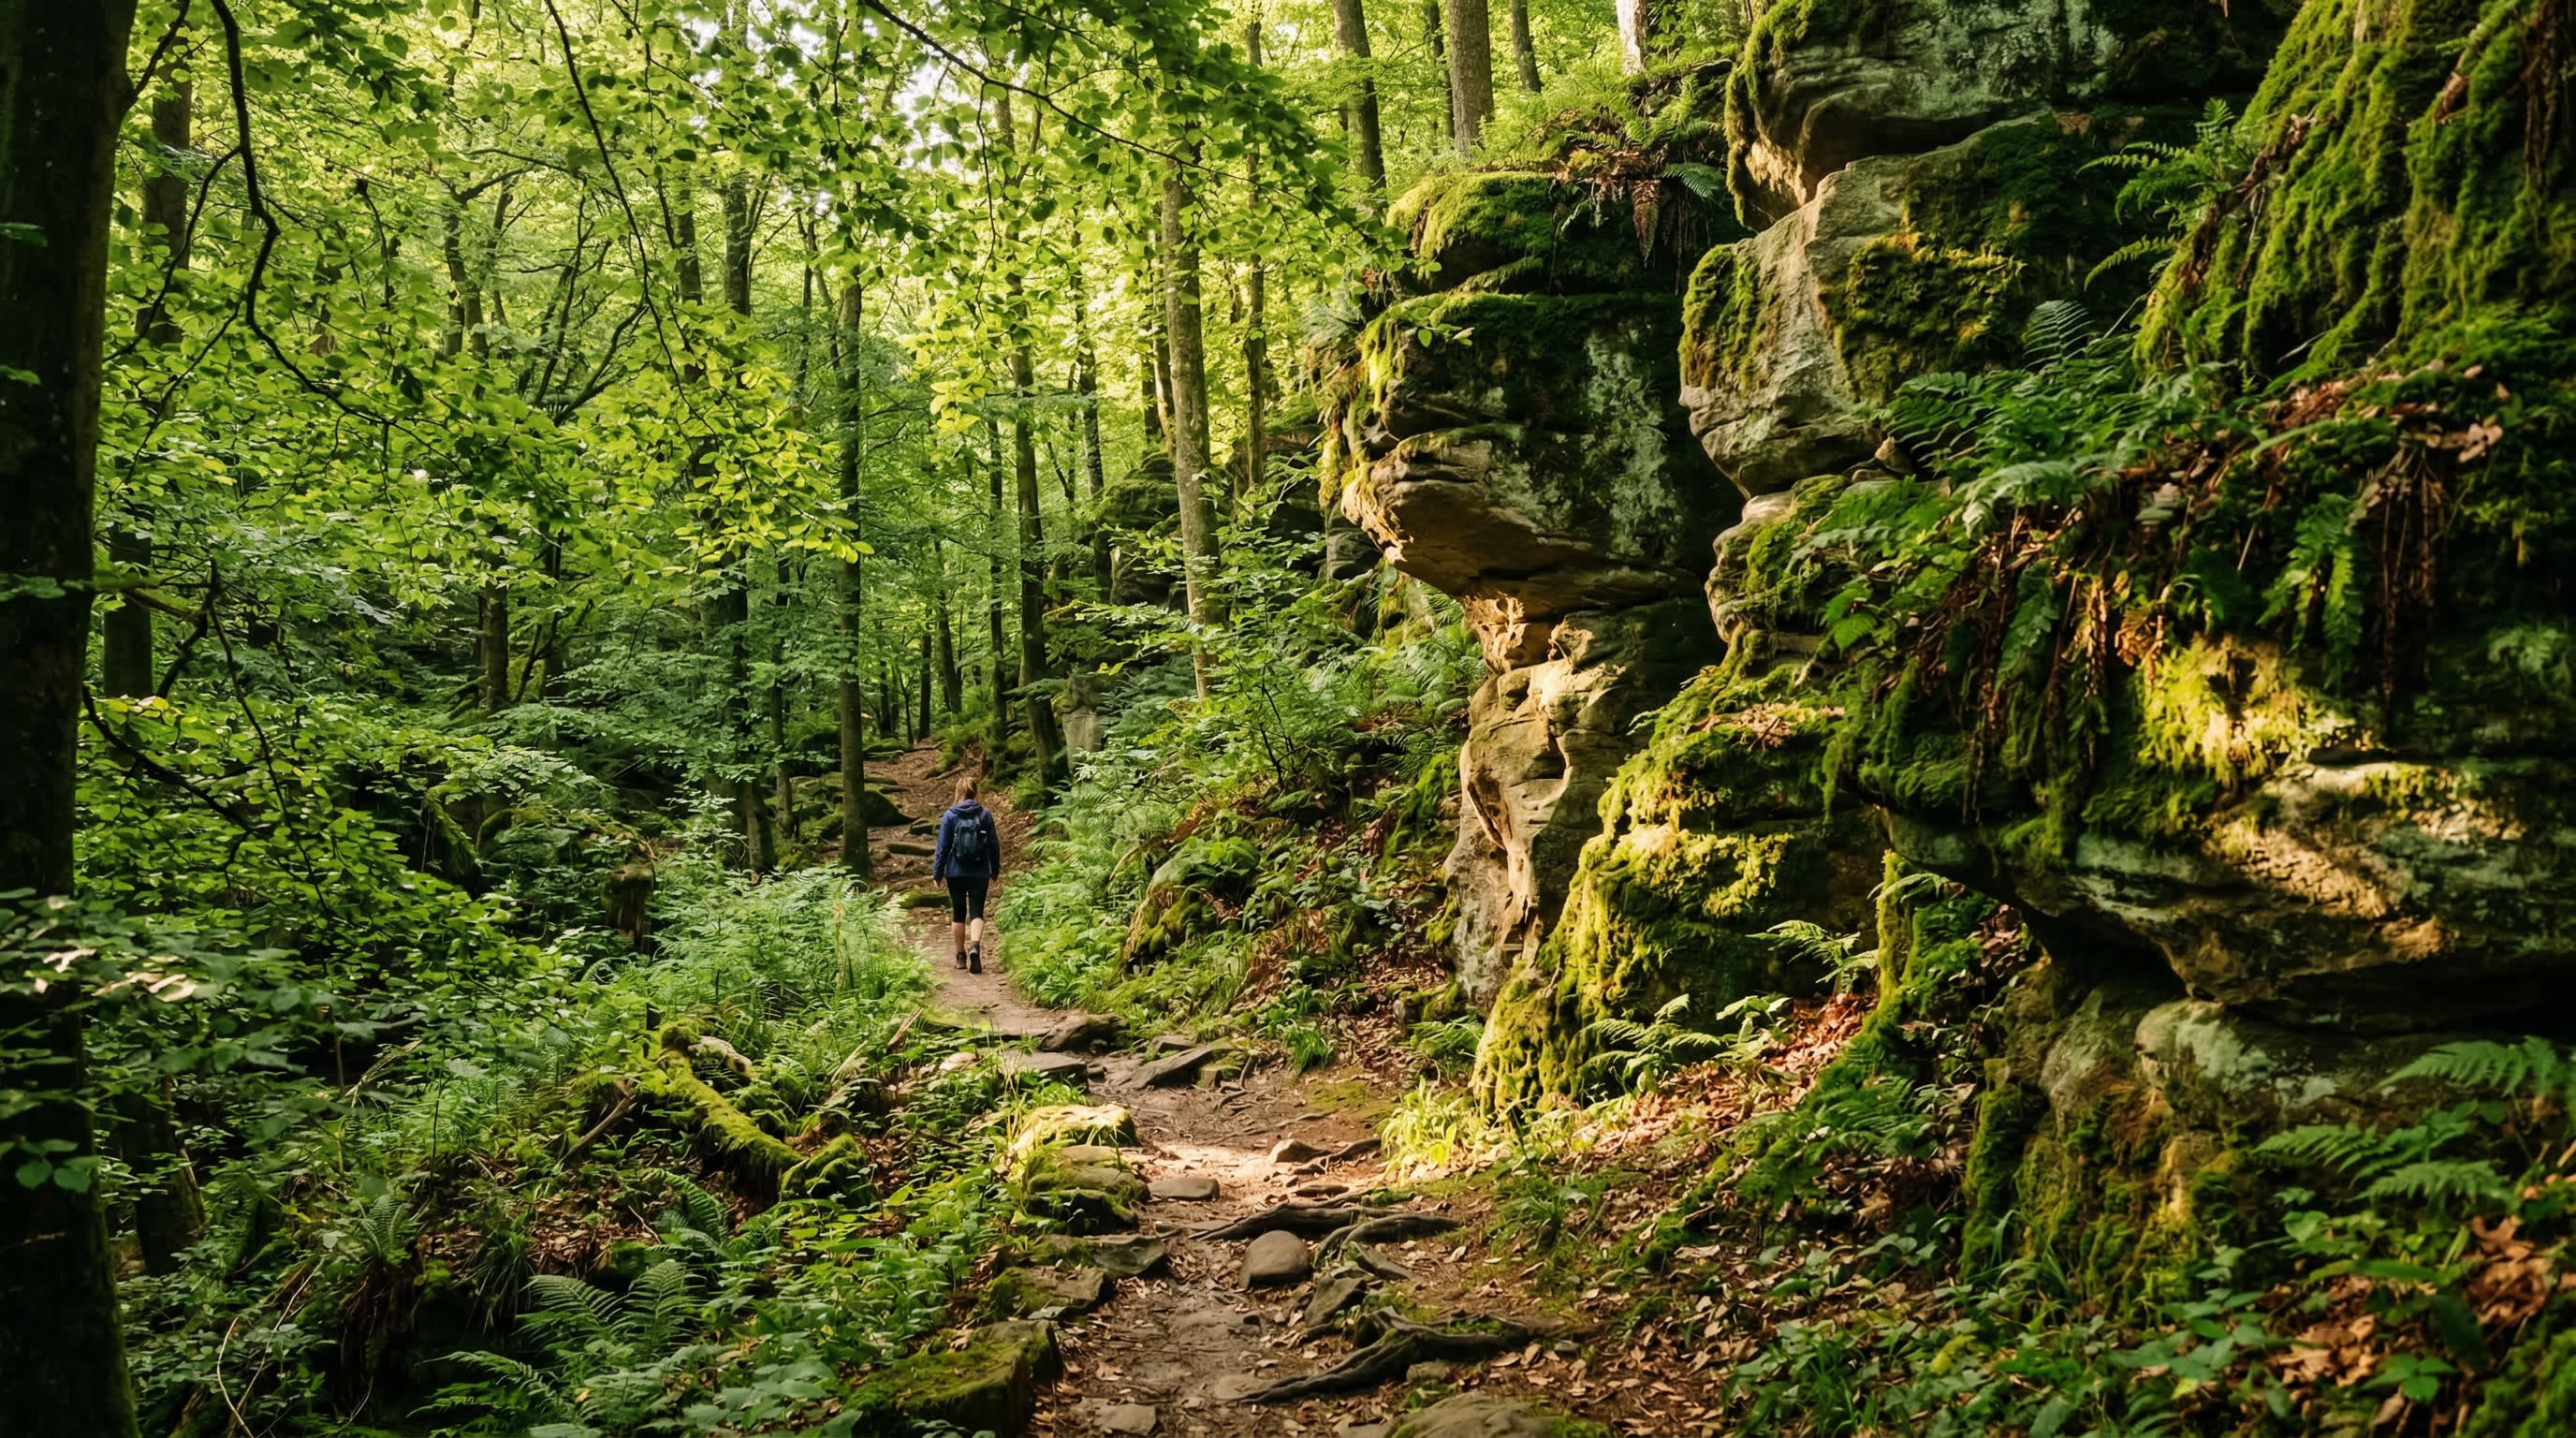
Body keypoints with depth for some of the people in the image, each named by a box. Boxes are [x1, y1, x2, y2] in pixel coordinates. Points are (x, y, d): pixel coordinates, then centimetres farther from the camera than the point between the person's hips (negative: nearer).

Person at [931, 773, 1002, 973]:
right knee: (977, 912, 1)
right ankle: (975, 946, -25)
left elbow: (942, 846, -4)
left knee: (958, 913, 13)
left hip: (956, 873, 0)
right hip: (980, 873, 0)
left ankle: (961, 956, 19)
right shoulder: (985, 814, -1)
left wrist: (937, 872, 5)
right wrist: (995, 870, 14)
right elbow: (994, 844, 3)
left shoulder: (950, 815, -5)